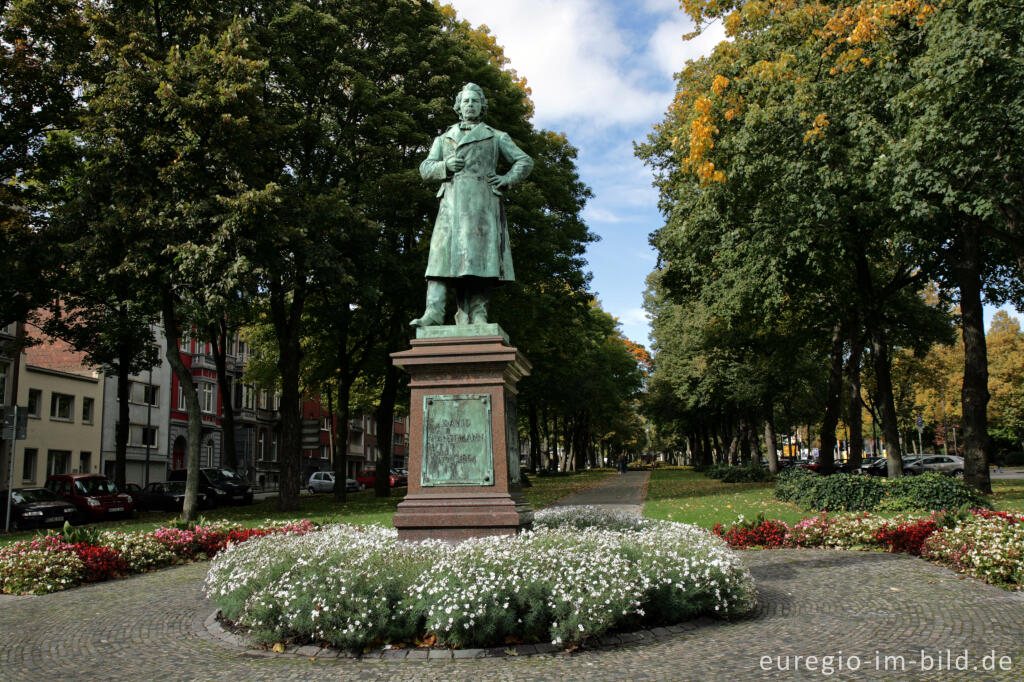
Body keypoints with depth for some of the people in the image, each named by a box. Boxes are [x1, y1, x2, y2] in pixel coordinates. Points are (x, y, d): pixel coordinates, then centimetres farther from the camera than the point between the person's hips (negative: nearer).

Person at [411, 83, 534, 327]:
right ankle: (433, 313, -24)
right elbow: (425, 168, 18)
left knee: (478, 257, -14)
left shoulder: (496, 137, 22)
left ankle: (478, 318, -20)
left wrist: (507, 179, -1)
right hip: (451, 202, 2)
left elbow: (525, 161, 18)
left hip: (481, 200, -2)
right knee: (444, 253, -14)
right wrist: (445, 166, -4)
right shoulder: (444, 139, 27)